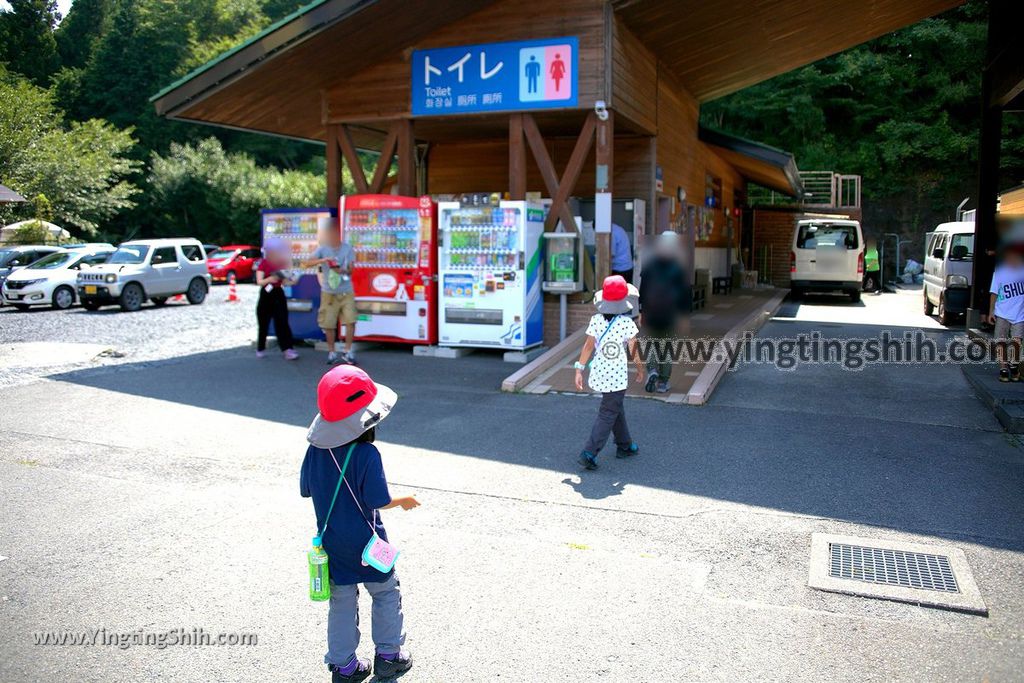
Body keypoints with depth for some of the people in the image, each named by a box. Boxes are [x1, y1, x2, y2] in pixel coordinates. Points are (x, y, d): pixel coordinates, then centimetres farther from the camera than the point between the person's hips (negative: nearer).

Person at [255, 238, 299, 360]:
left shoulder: (281, 263, 6)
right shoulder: (263, 263, -6)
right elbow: (259, 281, -13)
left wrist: (291, 282, -10)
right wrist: (269, 279, -31)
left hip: (278, 295, 3)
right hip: (266, 295, -3)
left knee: (282, 323, -5)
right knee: (263, 324, 6)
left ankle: (288, 349, -10)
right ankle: (261, 349, 22)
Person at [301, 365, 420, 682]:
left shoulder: (316, 449, -8)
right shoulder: (366, 454, -25)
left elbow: (306, 489, 3)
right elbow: (379, 501, -22)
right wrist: (404, 501, -3)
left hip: (331, 542, 5)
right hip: (364, 542, -5)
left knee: (341, 602, 16)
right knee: (386, 593, 16)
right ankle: (388, 656, 26)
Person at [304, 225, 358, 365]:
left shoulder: (348, 248, -1)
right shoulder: (323, 249, -3)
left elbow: (350, 269, -4)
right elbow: (307, 264, -12)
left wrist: (342, 270, -26)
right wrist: (323, 260, -27)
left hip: (346, 292, 0)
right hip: (329, 293, 0)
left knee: (350, 321, -8)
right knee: (329, 324, 3)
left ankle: (348, 352, 4)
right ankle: (331, 352, 18)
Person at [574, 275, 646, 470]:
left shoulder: (596, 320, -5)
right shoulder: (627, 323, -13)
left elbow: (588, 346, -5)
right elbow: (633, 351, -6)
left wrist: (579, 369, 0)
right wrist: (640, 368, 10)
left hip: (599, 373, 5)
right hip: (617, 376, -5)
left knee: (616, 409, 22)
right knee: (608, 414, 1)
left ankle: (624, 446, 37)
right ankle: (589, 453, -7)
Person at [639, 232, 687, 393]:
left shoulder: (649, 266, -1)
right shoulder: (677, 268, -4)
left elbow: (642, 290, 0)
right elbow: (683, 293, -2)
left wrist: (641, 312, 5)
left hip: (650, 313, 1)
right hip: (670, 314, 0)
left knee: (651, 343, 13)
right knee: (667, 346, 8)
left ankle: (652, 370, -12)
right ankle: (663, 383, 9)